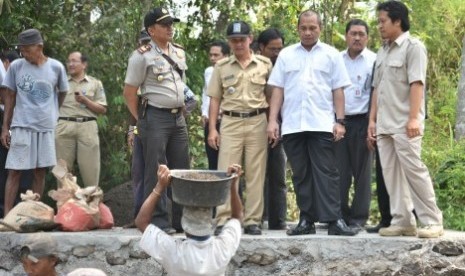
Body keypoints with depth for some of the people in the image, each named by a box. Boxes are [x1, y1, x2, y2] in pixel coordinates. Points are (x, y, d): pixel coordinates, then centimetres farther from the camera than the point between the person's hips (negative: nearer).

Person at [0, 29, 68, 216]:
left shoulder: (56, 67, 0)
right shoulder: (16, 67, 0)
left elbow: (62, 94, 14)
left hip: (47, 127, 1)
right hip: (21, 126, -1)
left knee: (40, 172, 6)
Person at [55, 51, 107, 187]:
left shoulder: (95, 83, 13)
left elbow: (102, 109, 8)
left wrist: (85, 101, -5)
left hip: (87, 126, -1)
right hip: (64, 126, 1)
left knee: (90, 168, -5)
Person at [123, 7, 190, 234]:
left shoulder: (179, 53, 13)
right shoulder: (142, 56, -8)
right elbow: (129, 92, -6)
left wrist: (181, 110, 16)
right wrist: (141, 120, -4)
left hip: (178, 117, 7)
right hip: (155, 117, -7)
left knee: (181, 170, 8)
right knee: (156, 170, -5)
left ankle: (182, 219, 15)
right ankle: (158, 219, -1)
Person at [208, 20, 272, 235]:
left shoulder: (264, 64, 6)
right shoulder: (221, 66, 8)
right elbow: (215, 99, 8)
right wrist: (212, 129, 2)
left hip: (257, 122, 0)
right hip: (230, 123, 0)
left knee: (255, 173, 1)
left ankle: (252, 221, 5)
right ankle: (223, 221, -2)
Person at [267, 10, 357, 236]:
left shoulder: (331, 55, 7)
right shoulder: (286, 55, 11)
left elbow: (338, 90, 5)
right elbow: (277, 89, 9)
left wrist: (340, 121, -3)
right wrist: (272, 120, 1)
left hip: (322, 124, -2)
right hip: (292, 125, 2)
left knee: (325, 173, -5)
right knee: (300, 175, 6)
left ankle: (334, 220, -7)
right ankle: (306, 220, 10)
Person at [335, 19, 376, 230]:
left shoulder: (373, 61, -2)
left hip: (361, 121, -3)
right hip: (339, 121, 3)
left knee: (362, 172, 2)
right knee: (339, 172, 3)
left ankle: (358, 218, 7)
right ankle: (340, 215, 10)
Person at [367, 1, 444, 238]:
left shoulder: (413, 47, -4)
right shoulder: (382, 52, 18)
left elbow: (416, 83, -13)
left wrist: (414, 118, -21)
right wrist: (373, 119, 12)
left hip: (405, 124, -7)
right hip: (384, 124, 8)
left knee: (414, 170, -9)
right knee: (391, 174, 4)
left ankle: (432, 221, -3)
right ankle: (402, 221, 7)